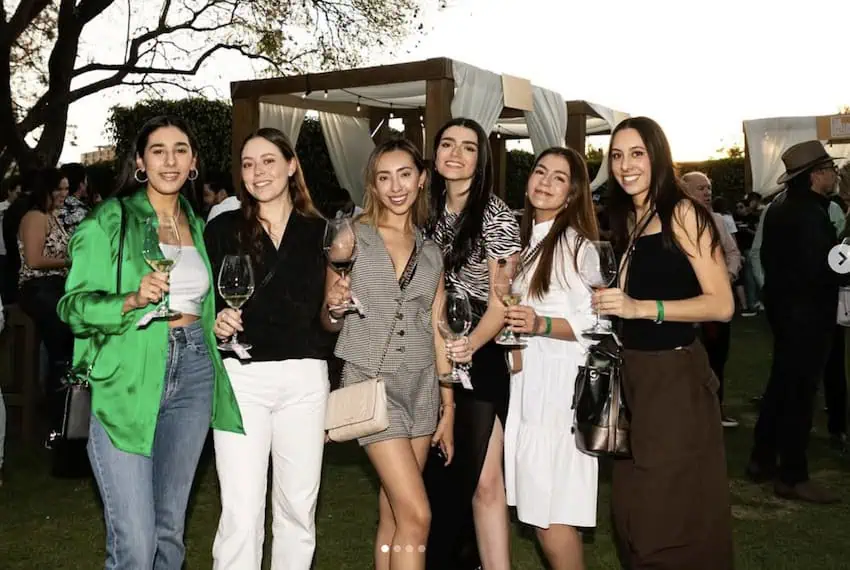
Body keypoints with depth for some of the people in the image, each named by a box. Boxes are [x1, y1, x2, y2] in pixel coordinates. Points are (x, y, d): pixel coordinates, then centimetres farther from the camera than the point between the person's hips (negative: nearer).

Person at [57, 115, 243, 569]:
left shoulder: (197, 225, 14)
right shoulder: (109, 220, -3)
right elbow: (73, 306, -9)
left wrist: (219, 321, 10)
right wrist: (132, 301, -23)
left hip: (194, 374, 5)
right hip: (126, 379, -5)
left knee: (169, 528, 12)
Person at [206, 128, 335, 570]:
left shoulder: (318, 232, 9)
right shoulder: (223, 229, 4)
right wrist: (216, 323, -17)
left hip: (305, 378, 2)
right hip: (242, 376, -2)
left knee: (298, 505, 10)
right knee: (241, 513, -6)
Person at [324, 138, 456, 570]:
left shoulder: (430, 251, 10)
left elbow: (438, 331, 11)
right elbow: (330, 323, 2)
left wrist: (448, 406, 9)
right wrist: (334, 307, -21)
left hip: (421, 386, 4)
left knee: (393, 514, 8)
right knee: (416, 516, -11)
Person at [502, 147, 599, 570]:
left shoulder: (580, 244, -7)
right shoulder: (523, 241, 16)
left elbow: (597, 322, -12)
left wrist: (542, 325, -22)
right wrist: (509, 321, 12)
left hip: (561, 380, -7)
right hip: (524, 376, 7)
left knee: (552, 511, -7)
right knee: (533, 501, 8)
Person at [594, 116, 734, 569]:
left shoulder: (683, 212, -9)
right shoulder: (626, 221, 13)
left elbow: (722, 304, -16)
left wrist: (640, 307, -23)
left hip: (676, 376, -7)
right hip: (631, 374, 7)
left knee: (673, 515, 2)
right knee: (634, 508, 13)